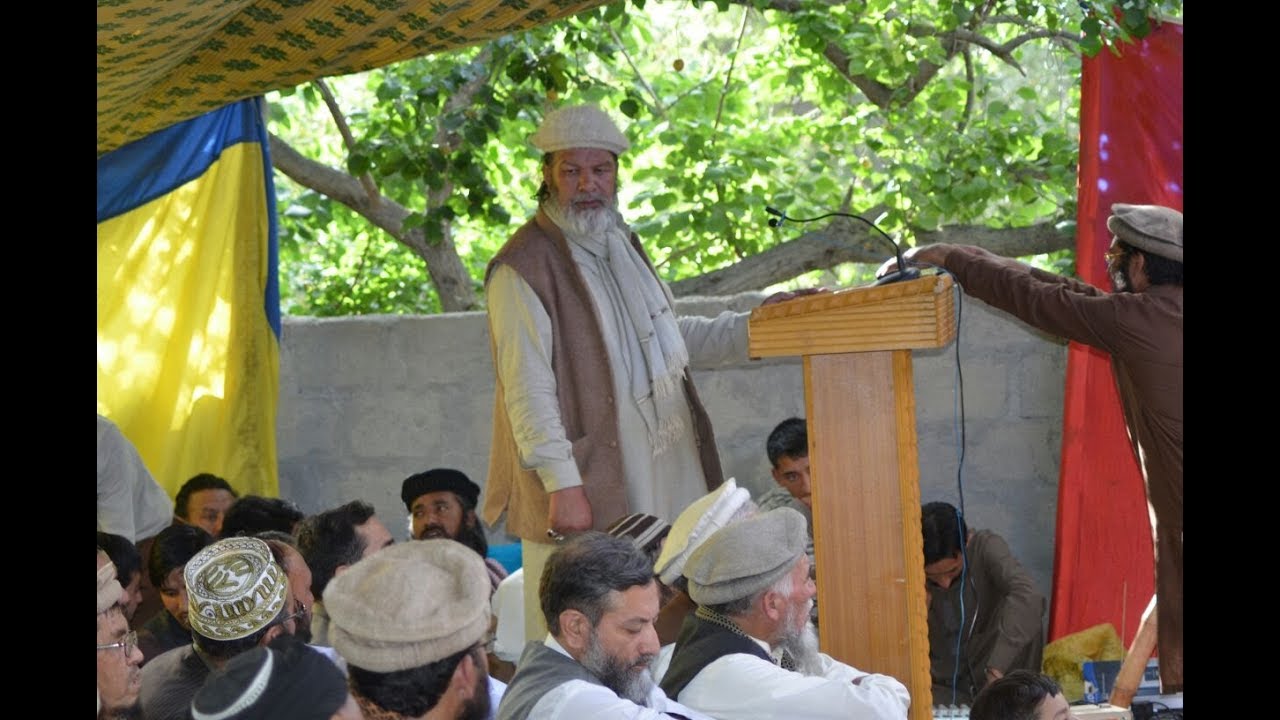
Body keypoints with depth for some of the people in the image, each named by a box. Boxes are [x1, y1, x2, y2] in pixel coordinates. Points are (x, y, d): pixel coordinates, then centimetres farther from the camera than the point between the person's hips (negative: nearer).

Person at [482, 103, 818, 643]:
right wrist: (562, 484, -21)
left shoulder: (622, 246, 16)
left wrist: (753, 325, 14)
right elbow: (527, 388, -15)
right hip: (586, 490, -8)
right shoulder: (525, 266, -10)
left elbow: (670, 339, 27)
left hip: (662, 475, 8)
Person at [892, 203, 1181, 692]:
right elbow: (1077, 296, 19)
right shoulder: (1161, 310, 11)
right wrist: (963, 261, 21)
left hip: (1174, 509, -8)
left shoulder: (1135, 319, -12)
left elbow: (1030, 297, -3)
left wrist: (950, 257, 10)